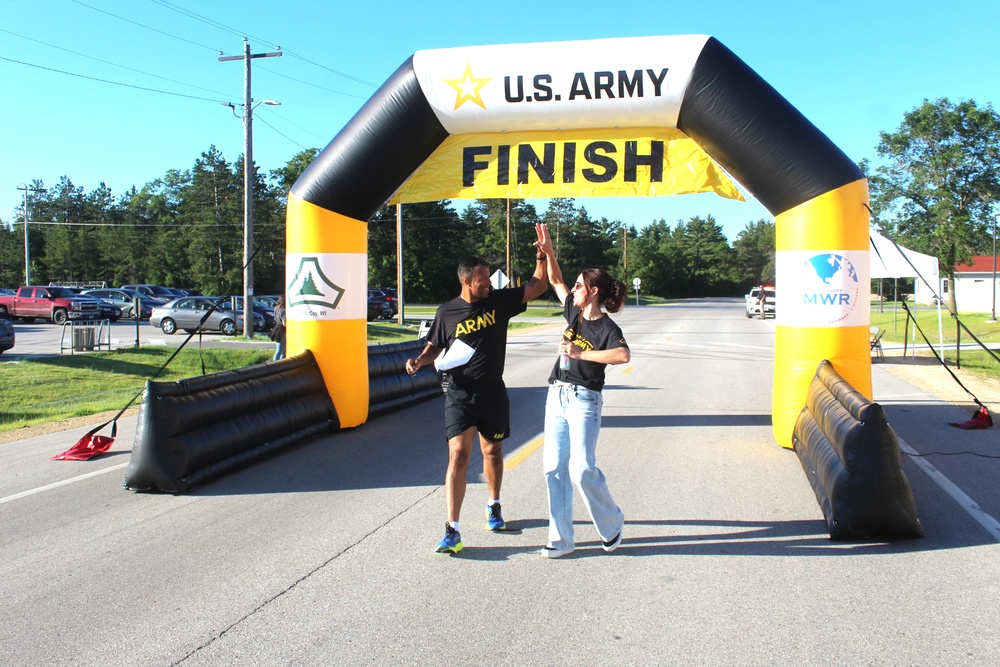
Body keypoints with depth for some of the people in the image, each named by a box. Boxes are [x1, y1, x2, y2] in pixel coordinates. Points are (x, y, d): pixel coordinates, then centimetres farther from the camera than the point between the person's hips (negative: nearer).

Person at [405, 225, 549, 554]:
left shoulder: (499, 301, 0)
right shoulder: (447, 312, -3)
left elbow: (538, 286, 2)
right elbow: (435, 346, 9)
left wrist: (542, 253, -9)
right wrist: (419, 361, -11)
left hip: (493, 391, 3)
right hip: (460, 393, -3)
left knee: (492, 451, 17)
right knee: (459, 455, -12)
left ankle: (493, 506, 41)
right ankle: (452, 530, -10)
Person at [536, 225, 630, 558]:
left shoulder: (606, 327, -10)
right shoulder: (574, 312, 9)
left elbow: (624, 355, -31)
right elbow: (555, 282, 23)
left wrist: (581, 353, -27)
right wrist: (548, 252, 11)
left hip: (584, 401, -7)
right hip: (557, 396, 7)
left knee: (582, 469, -11)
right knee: (554, 468, 4)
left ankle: (612, 524, 15)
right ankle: (561, 539, 11)